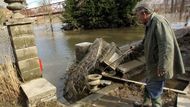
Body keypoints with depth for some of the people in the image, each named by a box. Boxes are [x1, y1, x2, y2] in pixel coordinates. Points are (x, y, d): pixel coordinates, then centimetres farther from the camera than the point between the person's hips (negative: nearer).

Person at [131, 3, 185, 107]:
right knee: (148, 86, 25)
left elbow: (167, 45, -30)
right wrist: (137, 48, 40)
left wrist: (162, 66, -32)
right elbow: (145, 41, 27)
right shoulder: (150, 24, 11)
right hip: (153, 64, 10)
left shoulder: (158, 21, -21)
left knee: (154, 91, 3)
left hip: (159, 67, -10)